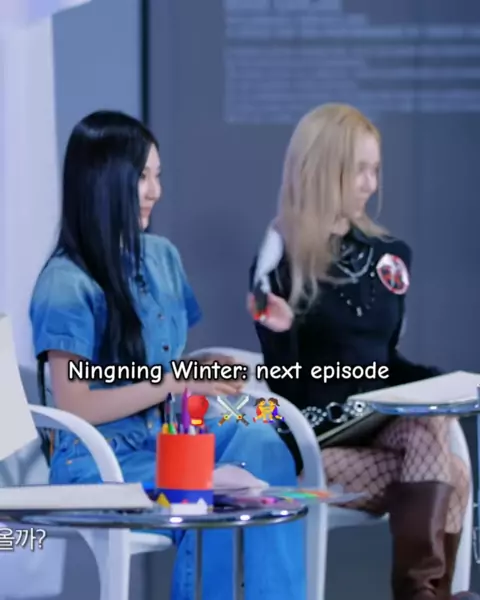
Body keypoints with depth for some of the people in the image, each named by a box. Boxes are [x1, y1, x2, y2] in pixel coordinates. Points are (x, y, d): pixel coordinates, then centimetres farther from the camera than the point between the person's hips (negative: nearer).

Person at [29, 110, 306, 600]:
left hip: (163, 436, 6)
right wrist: (177, 382, -17)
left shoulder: (162, 256, 10)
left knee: (259, 441, -24)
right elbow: (74, 406, -16)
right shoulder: (66, 285, -12)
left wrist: (204, 371, -5)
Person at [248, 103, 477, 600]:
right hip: (316, 436, -5)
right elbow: (285, 388, -4)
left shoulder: (390, 256, 14)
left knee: (430, 426, -31)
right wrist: (281, 333, -25)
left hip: (383, 424, 5)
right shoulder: (280, 264, -4)